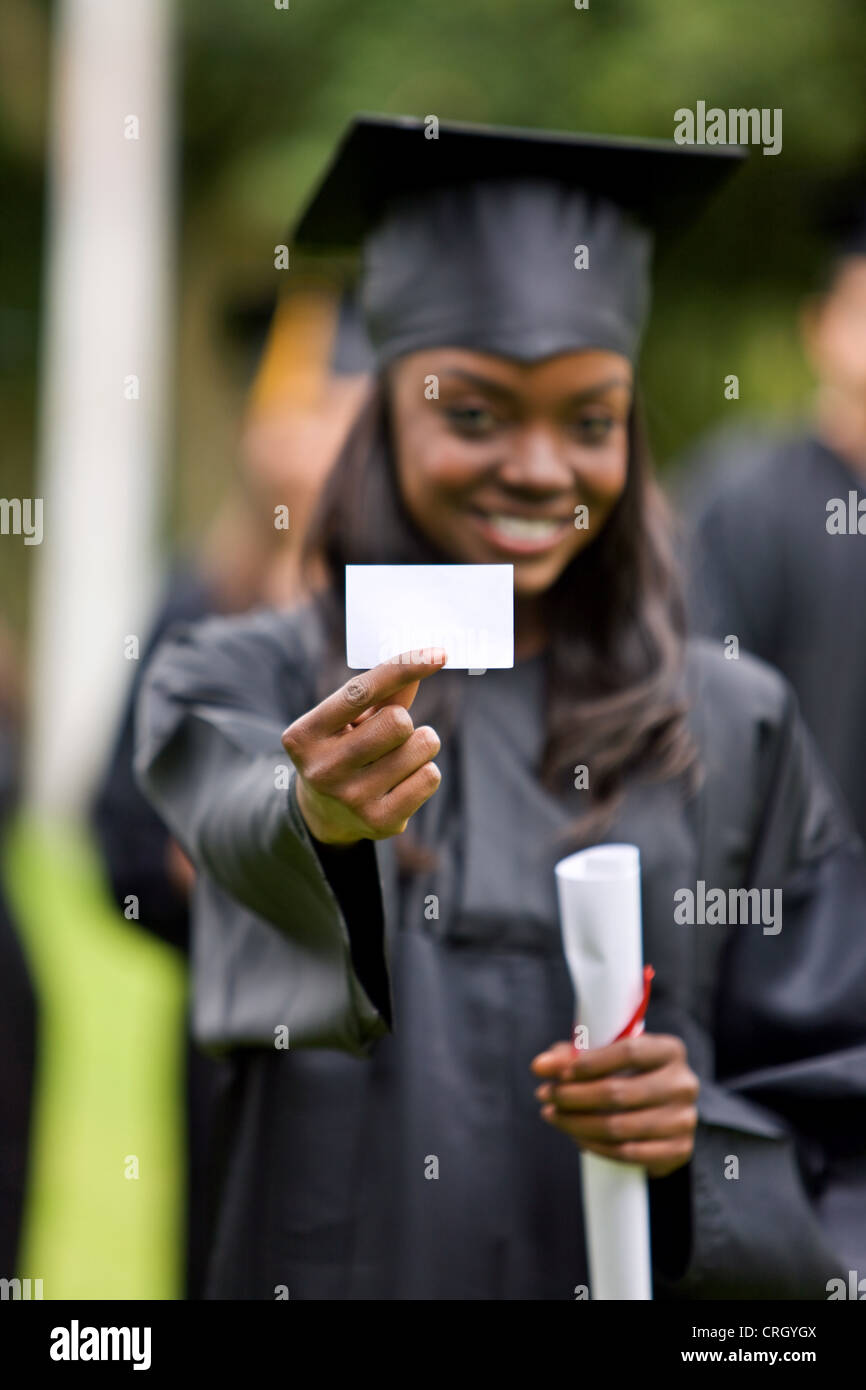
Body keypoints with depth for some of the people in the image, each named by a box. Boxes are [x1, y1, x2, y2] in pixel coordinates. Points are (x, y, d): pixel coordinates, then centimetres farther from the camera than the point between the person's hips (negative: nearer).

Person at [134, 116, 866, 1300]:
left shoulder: (731, 735, 2)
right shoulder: (249, 684, -3)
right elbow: (237, 820, -26)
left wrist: (699, 1137, -17)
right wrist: (321, 818, -47)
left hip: (645, 1283, 1)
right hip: (335, 1269, -1)